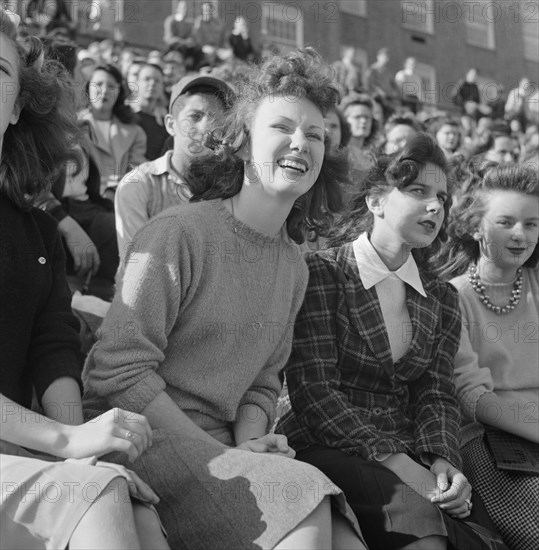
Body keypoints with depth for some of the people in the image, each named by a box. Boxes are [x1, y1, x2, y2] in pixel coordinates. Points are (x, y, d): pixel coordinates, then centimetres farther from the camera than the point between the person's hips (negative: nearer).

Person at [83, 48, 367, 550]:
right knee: (304, 498, -26)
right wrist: (230, 456, -19)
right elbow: (119, 371, -16)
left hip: (220, 445, 7)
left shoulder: (293, 266, 12)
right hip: (144, 437, -6)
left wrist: (251, 439, -7)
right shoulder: (179, 233, -11)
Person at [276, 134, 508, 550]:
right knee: (412, 510, -31)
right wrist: (398, 463, -19)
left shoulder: (442, 299, 14)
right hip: (324, 450, -4)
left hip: (406, 458, 5)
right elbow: (315, 391, -11)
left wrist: (442, 460, -13)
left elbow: (436, 394, 8)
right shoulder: (321, 273, -3)